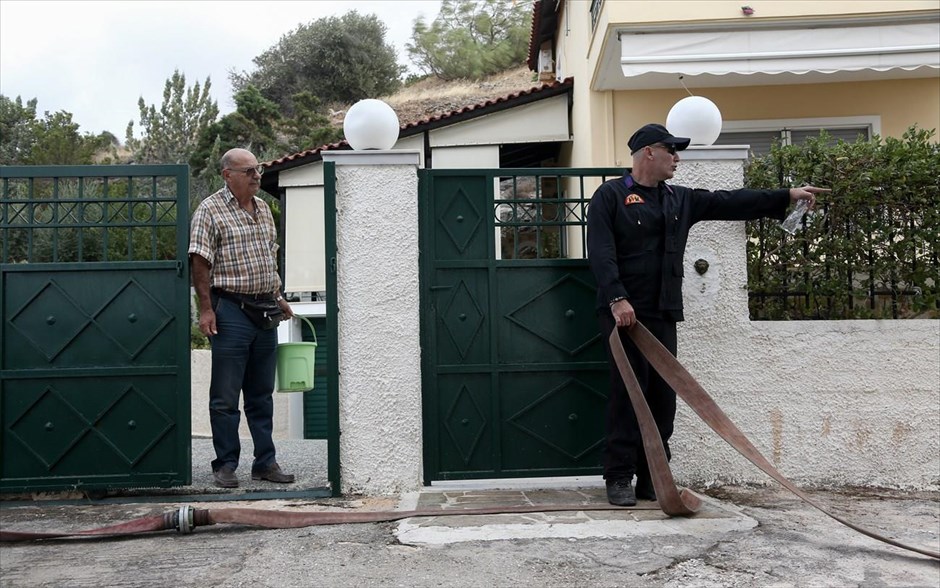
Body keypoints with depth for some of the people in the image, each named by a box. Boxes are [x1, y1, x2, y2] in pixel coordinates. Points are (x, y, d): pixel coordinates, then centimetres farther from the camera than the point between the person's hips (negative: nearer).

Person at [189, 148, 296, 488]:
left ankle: (265, 462, 18)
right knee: (225, 396, 0)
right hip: (231, 310, -6)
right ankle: (226, 465, 10)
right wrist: (206, 309, -15)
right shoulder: (210, 210, -5)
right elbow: (200, 262, -10)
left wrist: (278, 297, 19)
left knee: (262, 394, 11)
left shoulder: (263, 209, 16)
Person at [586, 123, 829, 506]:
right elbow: (601, 253, -11)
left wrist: (788, 196, 17)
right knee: (629, 391, -7)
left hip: (663, 315, 7)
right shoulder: (611, 195, -1)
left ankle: (652, 480, 13)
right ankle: (619, 479, 1)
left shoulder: (680, 200, 20)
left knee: (663, 395, 5)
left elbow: (729, 203, 20)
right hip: (623, 312, -6)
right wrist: (617, 299, -22)